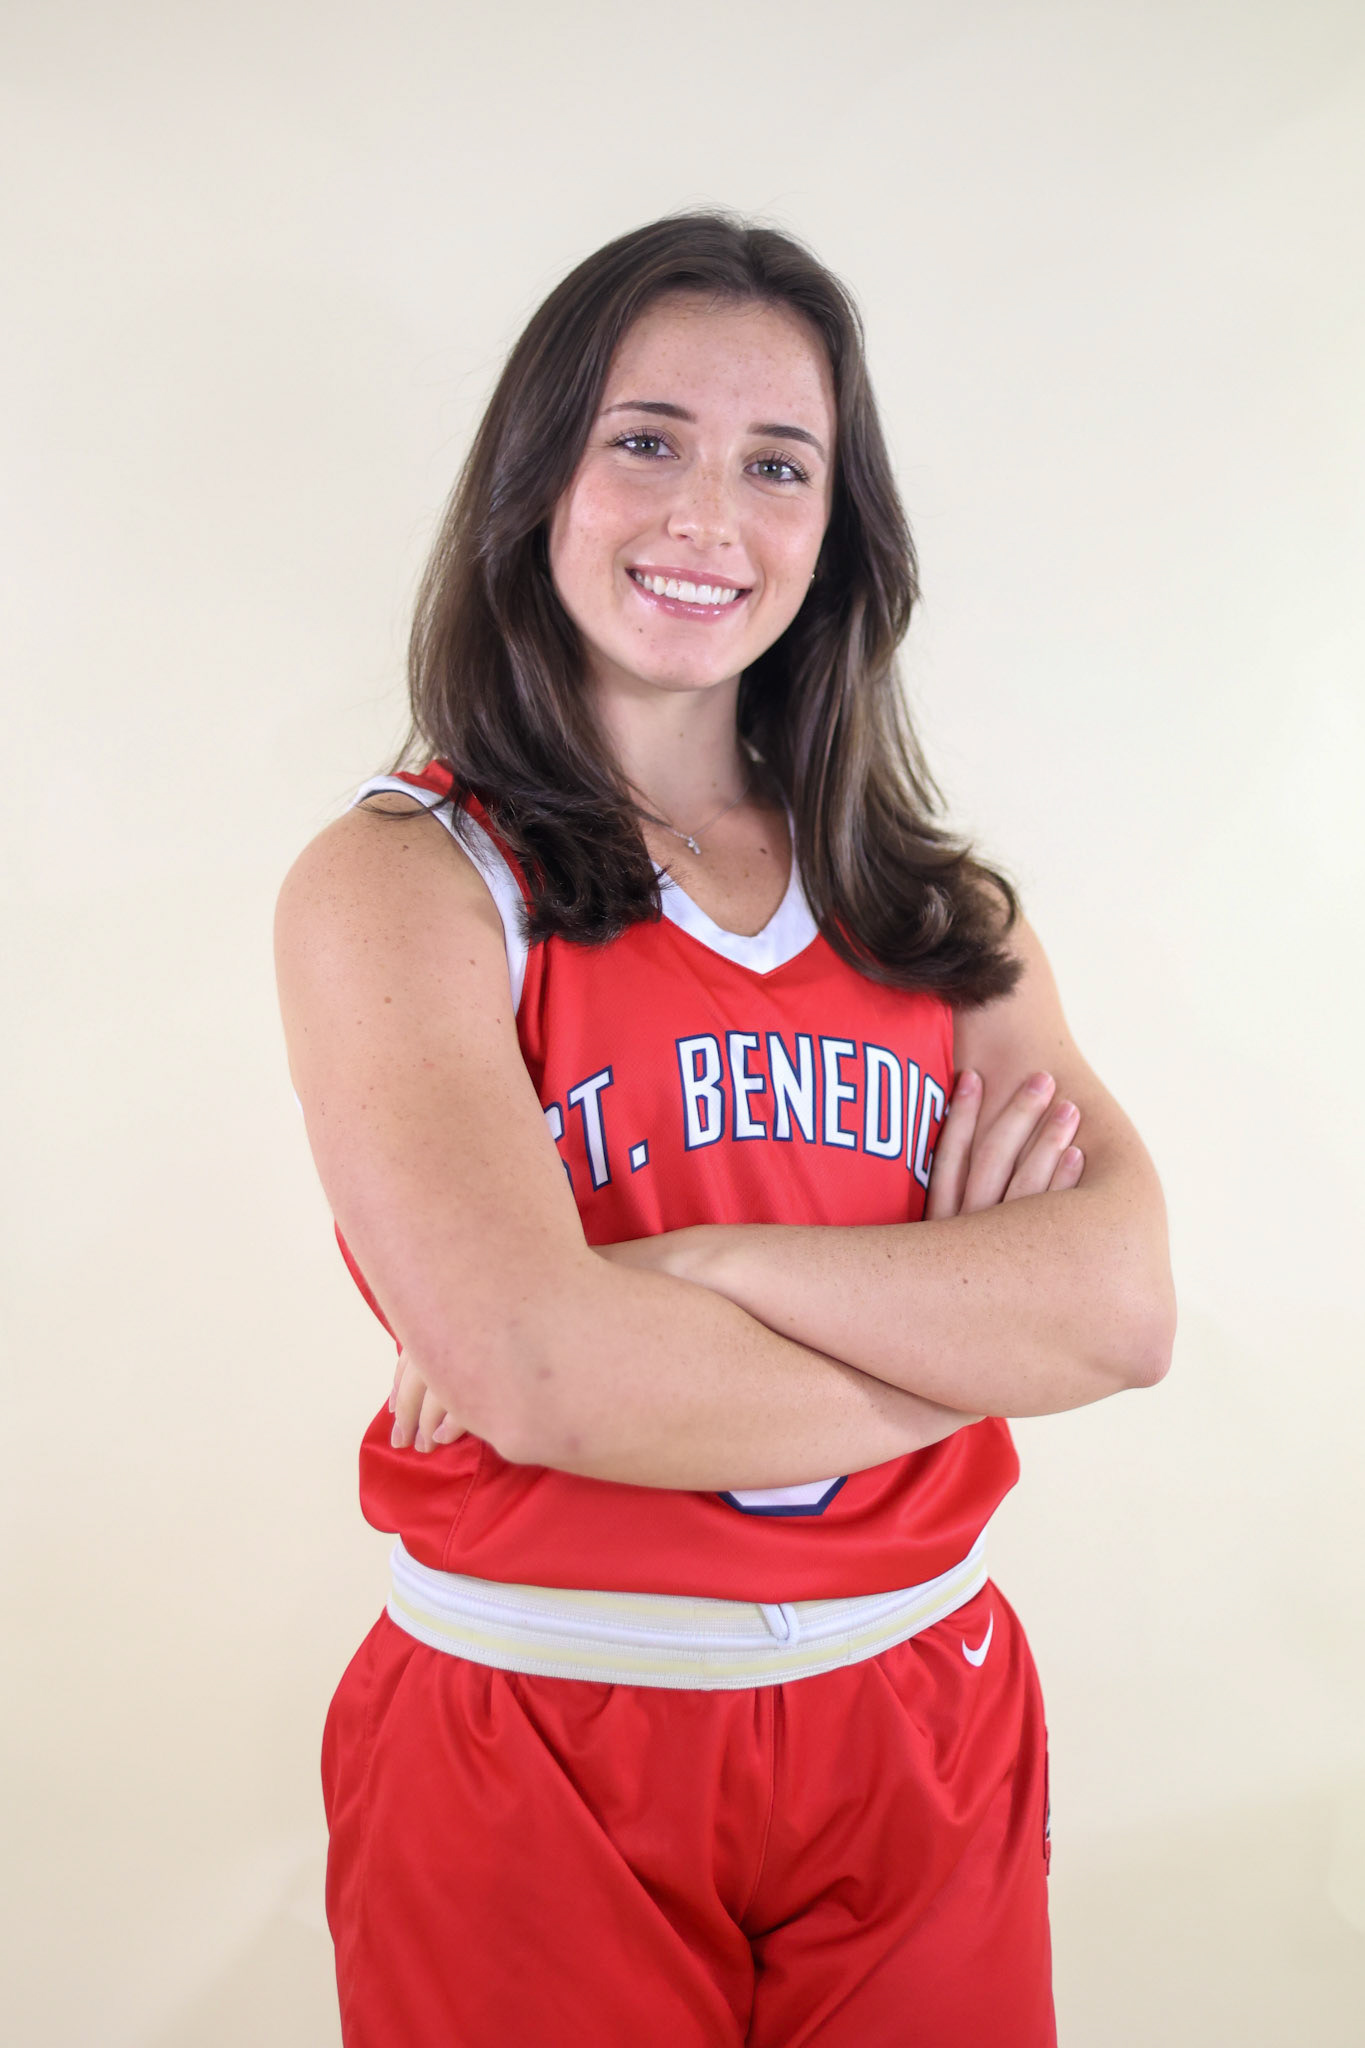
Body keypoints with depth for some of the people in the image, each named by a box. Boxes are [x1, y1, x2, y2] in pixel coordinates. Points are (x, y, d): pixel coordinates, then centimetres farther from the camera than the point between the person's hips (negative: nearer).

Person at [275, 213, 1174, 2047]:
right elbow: (540, 1375, -23)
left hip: (922, 1740, 4)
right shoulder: (403, 884, -10)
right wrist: (974, 1330, -12)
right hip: (535, 1763, -3)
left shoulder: (928, 902, 3)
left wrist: (667, 1274, -21)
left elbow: (1126, 1303, -11)